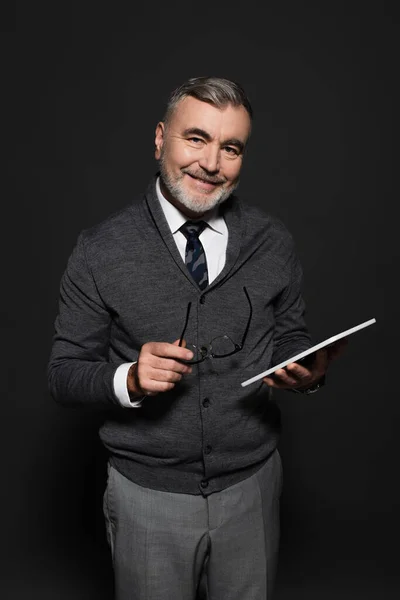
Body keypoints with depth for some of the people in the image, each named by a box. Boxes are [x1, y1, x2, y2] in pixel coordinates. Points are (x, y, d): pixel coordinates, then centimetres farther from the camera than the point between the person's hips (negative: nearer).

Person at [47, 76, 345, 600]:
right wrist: (128, 379, -26)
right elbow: (64, 374, -7)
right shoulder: (100, 251, -11)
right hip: (148, 493, -1)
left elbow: (290, 337, 6)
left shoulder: (273, 243, -4)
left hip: (252, 484, 2)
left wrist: (309, 372, -16)